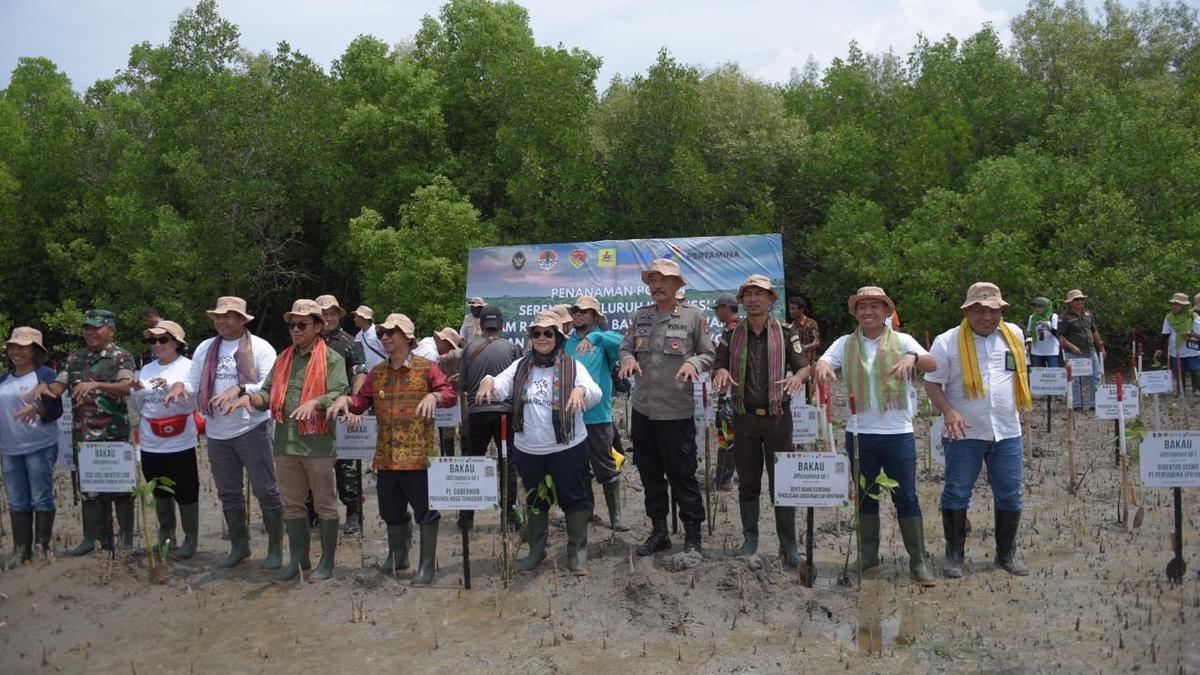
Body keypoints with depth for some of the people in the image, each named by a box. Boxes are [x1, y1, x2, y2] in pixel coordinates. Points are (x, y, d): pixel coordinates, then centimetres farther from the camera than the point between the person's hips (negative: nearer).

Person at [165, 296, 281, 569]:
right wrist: (180, 386, -13)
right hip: (217, 432, 5)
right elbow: (194, 385, 9)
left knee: (265, 490, -1)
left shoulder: (260, 348, -5)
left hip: (252, 428, -5)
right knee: (229, 494, 15)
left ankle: (276, 547, 12)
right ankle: (239, 546, 29)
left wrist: (239, 389, -28)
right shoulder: (205, 349, 10)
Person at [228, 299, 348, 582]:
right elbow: (268, 394, 12)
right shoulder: (283, 359, 15)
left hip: (318, 444, -6)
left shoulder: (332, 359, -3)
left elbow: (339, 395, -14)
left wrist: (315, 402, -31)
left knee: (325, 504, 5)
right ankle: (298, 559, 27)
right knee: (292, 504, 14)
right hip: (285, 444, 6)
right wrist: (250, 397, -8)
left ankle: (327, 561, 16)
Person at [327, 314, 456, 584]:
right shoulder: (377, 373, 13)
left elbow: (450, 394, -11)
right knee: (391, 509, 18)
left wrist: (434, 396, -31)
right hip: (386, 456, 6)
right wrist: (345, 399, -8)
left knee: (424, 509, 1)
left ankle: (427, 563, 14)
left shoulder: (426, 368, -3)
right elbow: (361, 401, 12)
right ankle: (397, 556, 37)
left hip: (417, 454, -6)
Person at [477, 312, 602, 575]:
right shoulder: (520, 366, 6)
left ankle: (577, 550, 21)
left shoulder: (572, 366, -4)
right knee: (535, 499, 17)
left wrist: (581, 390, -40)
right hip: (528, 449, 3)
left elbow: (595, 393, -18)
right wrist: (488, 380, -27)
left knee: (574, 497, 6)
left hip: (568, 448, -3)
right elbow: (499, 389, -5)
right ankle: (536, 549, 33)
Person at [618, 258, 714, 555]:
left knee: (683, 475, 1)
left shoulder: (693, 316, -2)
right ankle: (659, 531, 29)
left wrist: (693, 362, -19)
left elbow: (708, 355, 1)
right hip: (643, 408, 5)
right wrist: (628, 358, -12)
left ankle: (693, 536, 15)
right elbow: (626, 348, 11)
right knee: (650, 473, 15)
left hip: (677, 411, -5)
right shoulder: (640, 316, 9)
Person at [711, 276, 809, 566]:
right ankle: (750, 539, 20)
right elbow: (716, 368, 6)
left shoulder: (785, 335, 3)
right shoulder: (731, 336, 7)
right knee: (748, 482, 8)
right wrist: (721, 372, -18)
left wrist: (798, 376, -25)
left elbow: (804, 366, -1)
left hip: (777, 415, -2)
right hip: (744, 417, 2)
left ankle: (788, 543, 10)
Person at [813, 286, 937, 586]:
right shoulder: (845, 344, 6)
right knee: (864, 496, 13)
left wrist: (912, 357, -34)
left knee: (906, 497, 1)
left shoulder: (901, 341, 1)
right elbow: (822, 362, -7)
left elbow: (932, 364, -12)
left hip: (898, 432, -2)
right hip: (859, 432, 2)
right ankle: (868, 553, 27)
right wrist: (821, 367, -31)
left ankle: (918, 561, 10)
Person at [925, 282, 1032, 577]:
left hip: (1008, 432, 4)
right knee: (956, 495, 2)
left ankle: (1007, 554, 26)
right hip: (965, 433, -3)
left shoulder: (1014, 335, 6)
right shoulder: (947, 342, -6)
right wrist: (948, 412, -18)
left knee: (1010, 497, 10)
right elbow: (932, 383, -4)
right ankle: (954, 555, 16)